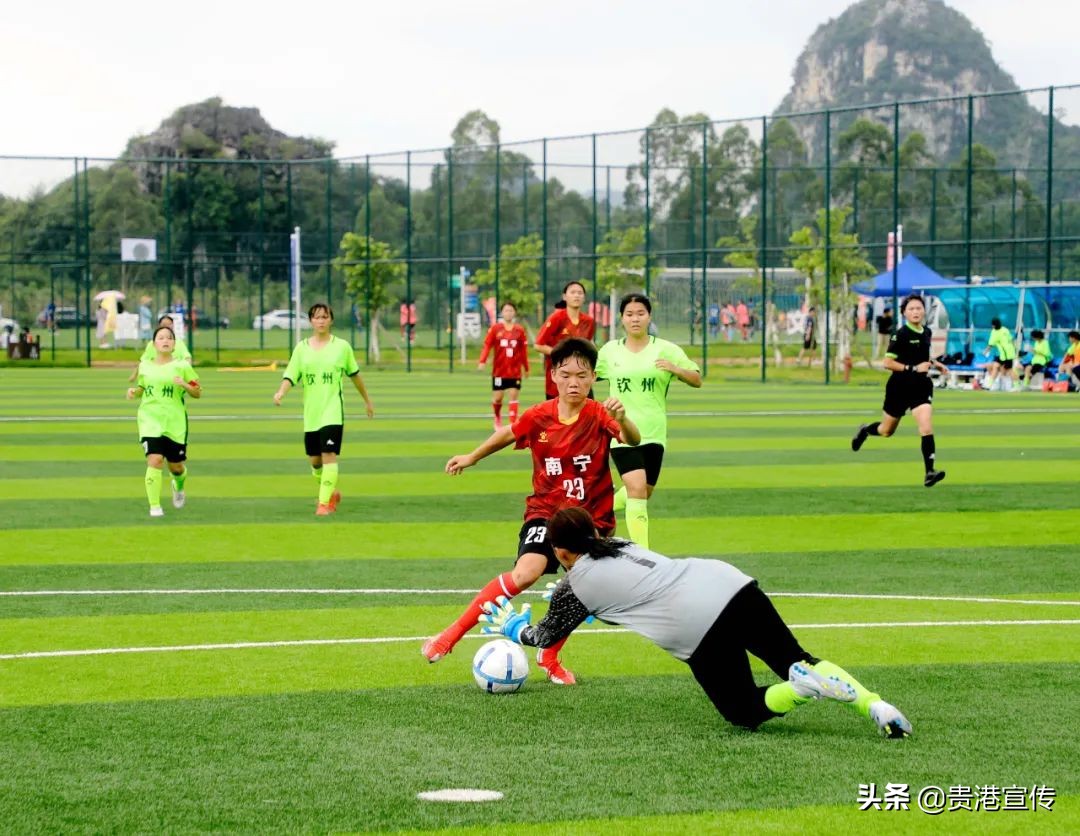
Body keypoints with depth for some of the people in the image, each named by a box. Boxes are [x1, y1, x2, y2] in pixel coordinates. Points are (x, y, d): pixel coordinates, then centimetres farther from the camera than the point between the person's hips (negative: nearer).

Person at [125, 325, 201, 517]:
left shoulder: (182, 366, 1)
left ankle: (179, 486, 45)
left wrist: (184, 385, -17)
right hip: (150, 421, 0)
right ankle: (154, 506, -12)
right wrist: (134, 392, 1)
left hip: (175, 423, 0)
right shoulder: (145, 366, 7)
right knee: (155, 460, -18)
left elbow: (198, 392, 3)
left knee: (176, 466, 7)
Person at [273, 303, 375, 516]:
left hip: (333, 412, -3)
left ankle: (325, 502, -13)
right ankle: (332, 492, 33)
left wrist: (367, 400, 22)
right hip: (310, 413, 3)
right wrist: (281, 393, -21)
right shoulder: (302, 348, 6)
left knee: (329, 455, -15)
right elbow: (290, 376, -1)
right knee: (314, 460, 8)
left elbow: (354, 375, 14)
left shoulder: (341, 346, 2)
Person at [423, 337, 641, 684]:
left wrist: (622, 419, -56)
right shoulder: (539, 417, -8)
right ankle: (451, 635, -16)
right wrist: (472, 457, 27)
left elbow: (633, 440, -34)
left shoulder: (599, 416, -14)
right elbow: (508, 434, 14)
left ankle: (550, 656, 31)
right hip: (546, 511, -1)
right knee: (525, 573, -24)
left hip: (591, 518, 1)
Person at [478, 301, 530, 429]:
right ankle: (498, 418, 32)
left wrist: (526, 368, 10)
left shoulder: (519, 330, 2)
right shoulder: (495, 329, -2)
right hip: (499, 371, 0)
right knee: (497, 398, 4)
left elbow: (524, 351, 6)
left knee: (513, 397, -4)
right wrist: (482, 361, -20)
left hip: (515, 371, 0)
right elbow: (487, 345, -7)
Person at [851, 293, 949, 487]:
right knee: (886, 431, 15)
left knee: (926, 428, -17)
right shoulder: (900, 335, -14)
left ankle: (929, 472, -20)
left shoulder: (926, 333, 6)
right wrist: (913, 368, -24)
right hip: (899, 387, -4)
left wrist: (934, 364, 7)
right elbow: (888, 363, -17)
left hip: (921, 386, 4)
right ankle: (865, 430, 49)